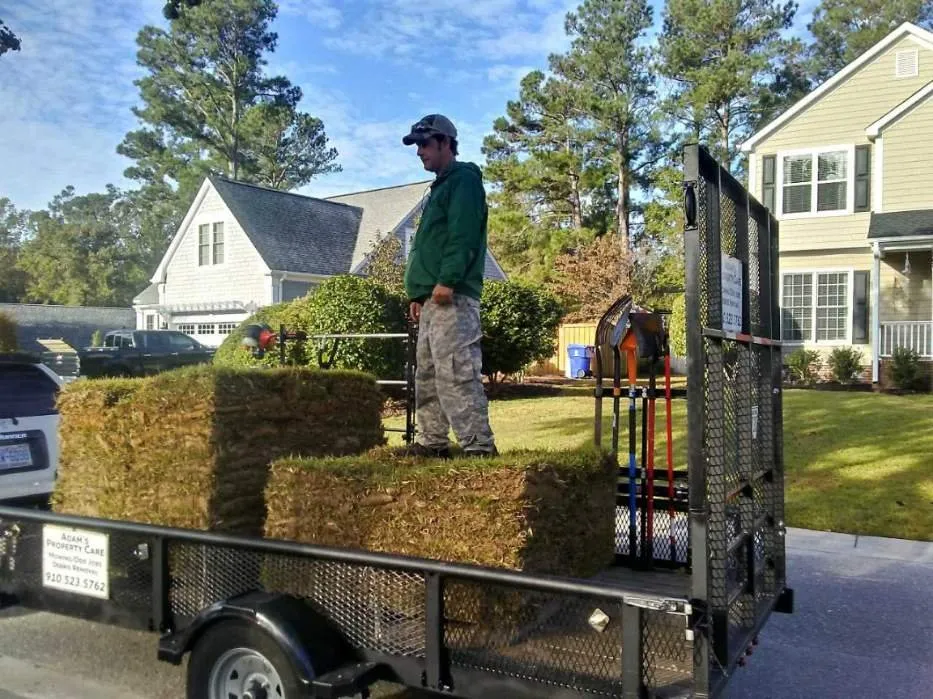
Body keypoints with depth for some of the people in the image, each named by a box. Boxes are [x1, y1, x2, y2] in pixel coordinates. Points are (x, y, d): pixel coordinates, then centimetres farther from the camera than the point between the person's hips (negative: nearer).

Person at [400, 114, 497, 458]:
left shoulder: (464, 180, -3)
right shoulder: (440, 187, 27)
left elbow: (462, 236, -17)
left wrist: (447, 281, -24)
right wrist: (419, 294, 21)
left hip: (452, 297, -11)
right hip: (433, 299, 11)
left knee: (456, 374, -15)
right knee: (428, 376, 12)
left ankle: (479, 446, -14)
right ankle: (432, 442, 19)